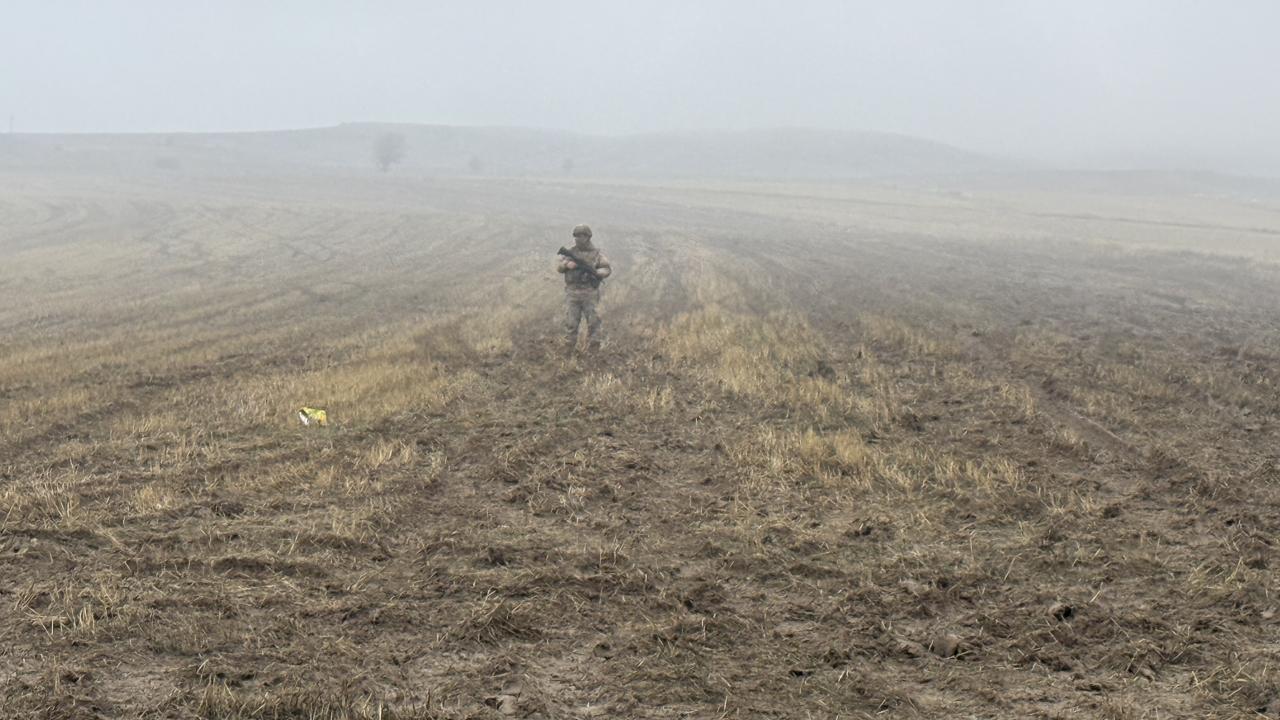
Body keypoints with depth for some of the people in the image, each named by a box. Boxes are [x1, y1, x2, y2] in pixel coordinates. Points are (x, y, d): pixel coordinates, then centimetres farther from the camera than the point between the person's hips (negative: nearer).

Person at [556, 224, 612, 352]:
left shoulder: (596, 253, 2)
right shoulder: (570, 252, 7)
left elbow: (608, 269, 1)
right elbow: (558, 266, 3)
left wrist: (595, 272, -17)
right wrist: (566, 264, -18)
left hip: (589, 293, -1)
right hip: (572, 293, 1)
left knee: (593, 321, 0)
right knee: (571, 322, 2)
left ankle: (593, 349, 7)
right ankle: (568, 349, 10)